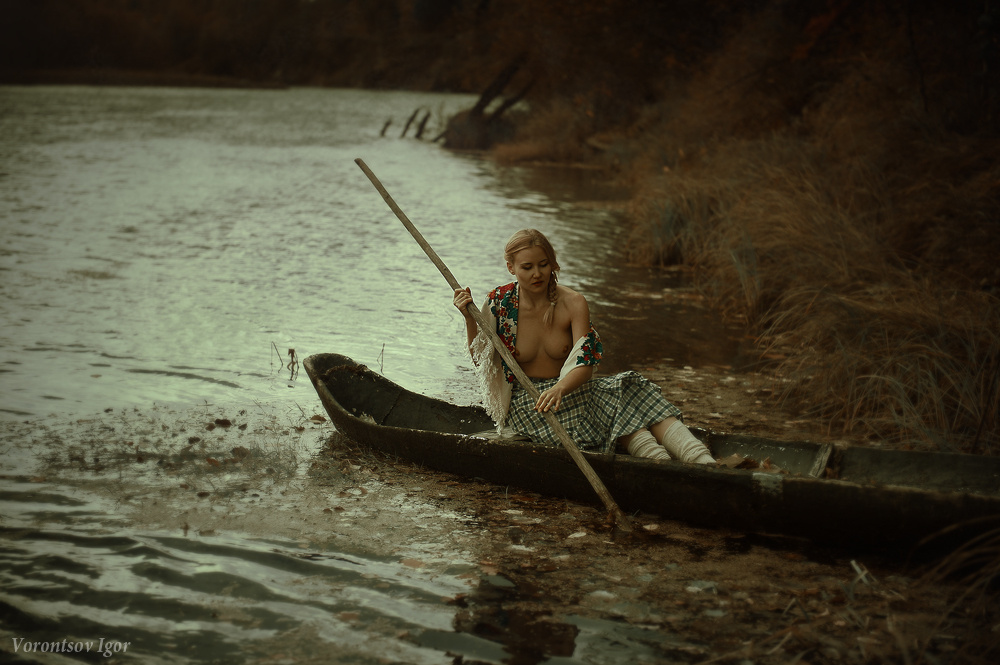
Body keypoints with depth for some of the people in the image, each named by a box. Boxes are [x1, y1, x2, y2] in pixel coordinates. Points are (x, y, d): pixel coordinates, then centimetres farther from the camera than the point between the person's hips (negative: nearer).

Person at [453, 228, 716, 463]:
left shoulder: (573, 304, -6)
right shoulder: (498, 303, -7)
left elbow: (585, 364, -18)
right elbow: (481, 361, 4)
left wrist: (560, 389, -40)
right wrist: (470, 319, -12)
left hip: (568, 390, 3)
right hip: (526, 404, -2)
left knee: (631, 388, -27)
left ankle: (705, 464, -42)